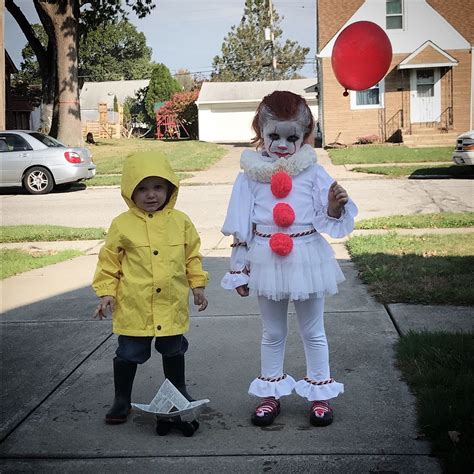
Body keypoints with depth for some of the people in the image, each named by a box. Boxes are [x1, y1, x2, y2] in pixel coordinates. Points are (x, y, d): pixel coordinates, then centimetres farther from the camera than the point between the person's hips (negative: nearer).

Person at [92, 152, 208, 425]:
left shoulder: (180, 221, -1)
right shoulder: (122, 225, -7)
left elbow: (192, 256, 9)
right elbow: (109, 261, -1)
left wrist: (198, 285, 7)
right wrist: (106, 293, -5)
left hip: (172, 304, 2)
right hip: (134, 306, -2)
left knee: (173, 350, 19)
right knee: (129, 353, 8)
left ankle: (179, 392, 39)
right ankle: (122, 400, 26)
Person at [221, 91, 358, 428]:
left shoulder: (313, 172, -5)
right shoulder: (251, 174, -4)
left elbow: (330, 221, -3)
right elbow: (240, 229, 1)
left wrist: (335, 205, -25)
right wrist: (240, 269, 4)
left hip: (307, 258, -1)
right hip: (267, 261, 1)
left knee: (313, 331, 13)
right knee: (273, 332, 16)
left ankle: (320, 393, 28)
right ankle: (271, 394, 31)